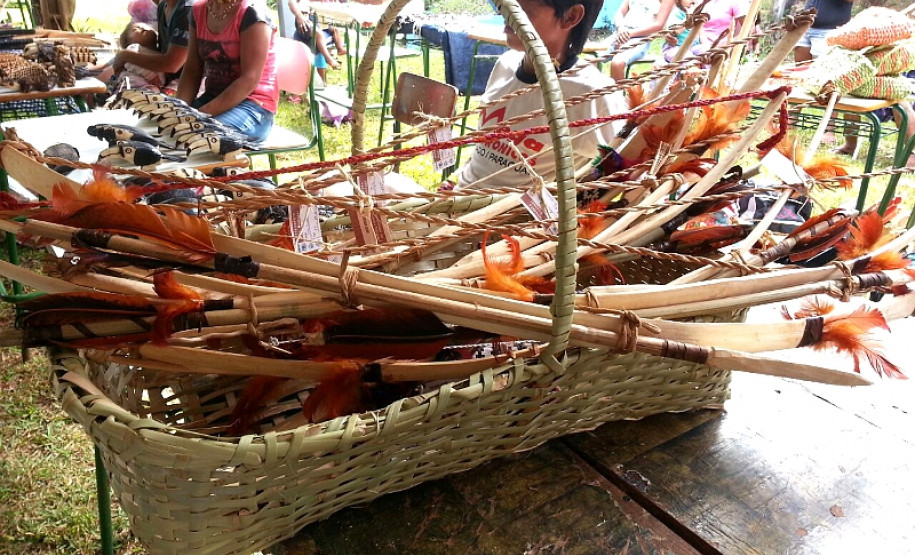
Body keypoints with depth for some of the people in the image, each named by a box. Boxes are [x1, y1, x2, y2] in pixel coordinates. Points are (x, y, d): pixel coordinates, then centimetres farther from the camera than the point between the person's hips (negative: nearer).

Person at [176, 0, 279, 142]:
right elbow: (192, 70, 8)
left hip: (254, 104, -6)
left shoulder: (251, 13, -14)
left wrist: (202, 115, -24)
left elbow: (250, 79, -20)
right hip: (213, 98, 6)